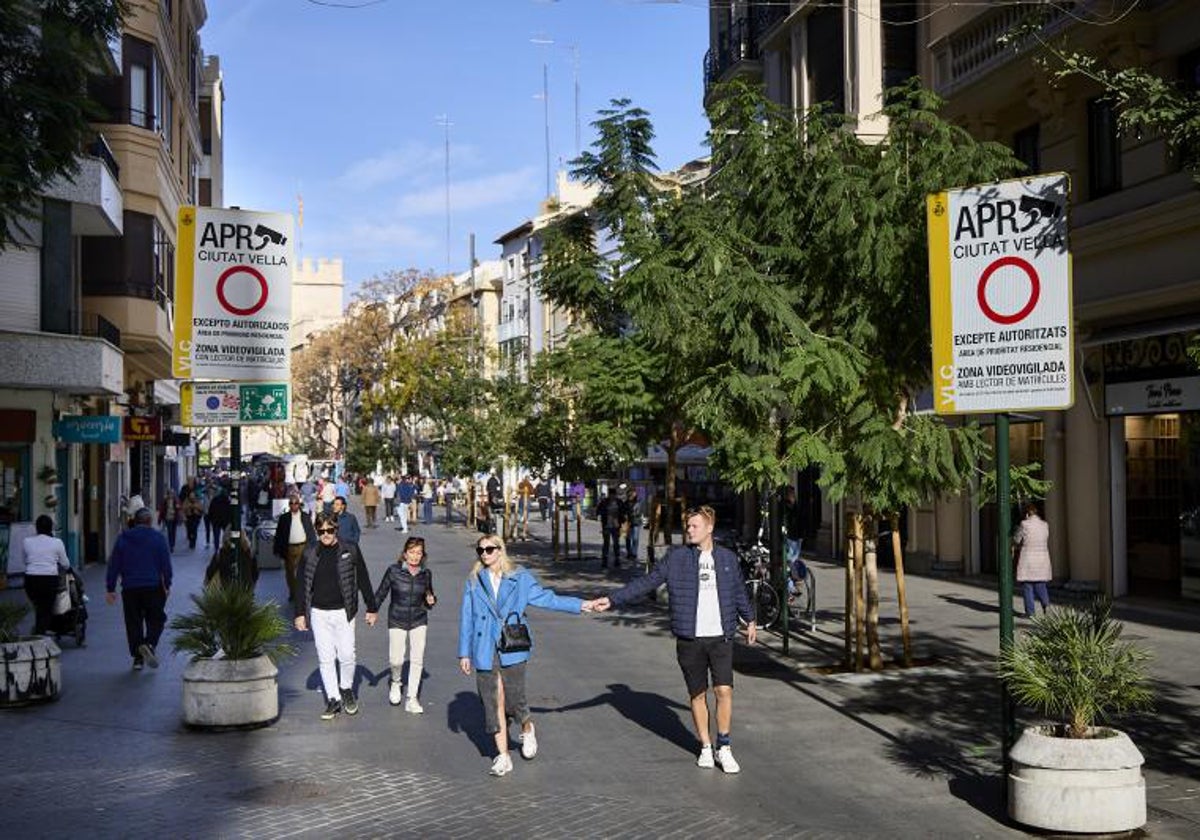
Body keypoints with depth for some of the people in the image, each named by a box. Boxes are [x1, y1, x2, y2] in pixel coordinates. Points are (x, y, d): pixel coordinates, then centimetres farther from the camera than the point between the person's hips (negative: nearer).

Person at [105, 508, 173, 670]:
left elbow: (114, 565, 6)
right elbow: (166, 564, -2)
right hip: (154, 588, -2)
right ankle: (149, 644, -17)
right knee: (156, 619, 9)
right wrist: (167, 584, 6)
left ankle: (138, 657, 6)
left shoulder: (122, 539, 7)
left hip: (130, 588, 2)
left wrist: (110, 588, 9)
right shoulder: (158, 538, 0)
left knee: (133, 622, 9)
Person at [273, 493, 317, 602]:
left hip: (303, 547, -1)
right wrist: (277, 549, 0)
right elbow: (279, 534, 4)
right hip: (289, 548, 1)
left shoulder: (306, 516, 3)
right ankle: (292, 594, 20)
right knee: (289, 572, 8)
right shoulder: (284, 517, 2)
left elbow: (311, 532, 5)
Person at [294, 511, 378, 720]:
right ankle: (333, 700, 13)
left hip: (343, 612, -1)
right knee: (325, 659, 4)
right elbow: (302, 585, 9)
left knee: (347, 656, -2)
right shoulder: (309, 554, 2)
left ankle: (347, 689, 24)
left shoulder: (350, 550, -2)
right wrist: (300, 614, 6)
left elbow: (363, 580, 4)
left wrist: (371, 608, 5)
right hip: (319, 614, 2)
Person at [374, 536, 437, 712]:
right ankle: (396, 683, 28)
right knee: (396, 660, -6)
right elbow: (381, 593, 1)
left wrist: (431, 600, -6)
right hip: (396, 620, -2)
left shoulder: (426, 574, 1)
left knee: (417, 659, -4)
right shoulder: (393, 570, -7)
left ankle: (412, 699, 7)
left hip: (419, 621, 2)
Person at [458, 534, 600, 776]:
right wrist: (464, 653, 8)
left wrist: (581, 605, 2)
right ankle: (503, 757, 14)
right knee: (493, 703, 2)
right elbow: (466, 618, 9)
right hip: (484, 652, 1)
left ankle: (527, 730, 31)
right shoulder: (474, 582, 7)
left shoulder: (519, 579, 5)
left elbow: (545, 597, 7)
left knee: (514, 698, -4)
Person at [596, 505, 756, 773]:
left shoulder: (727, 558, 7)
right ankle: (706, 748, 22)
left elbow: (739, 591, 22)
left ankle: (724, 748, 7)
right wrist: (612, 599, -10)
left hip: (721, 637, 1)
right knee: (697, 695, 7)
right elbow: (646, 582, -2)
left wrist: (749, 620, 32)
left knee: (724, 690, -8)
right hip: (689, 640, 0)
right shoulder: (676, 557, 0)